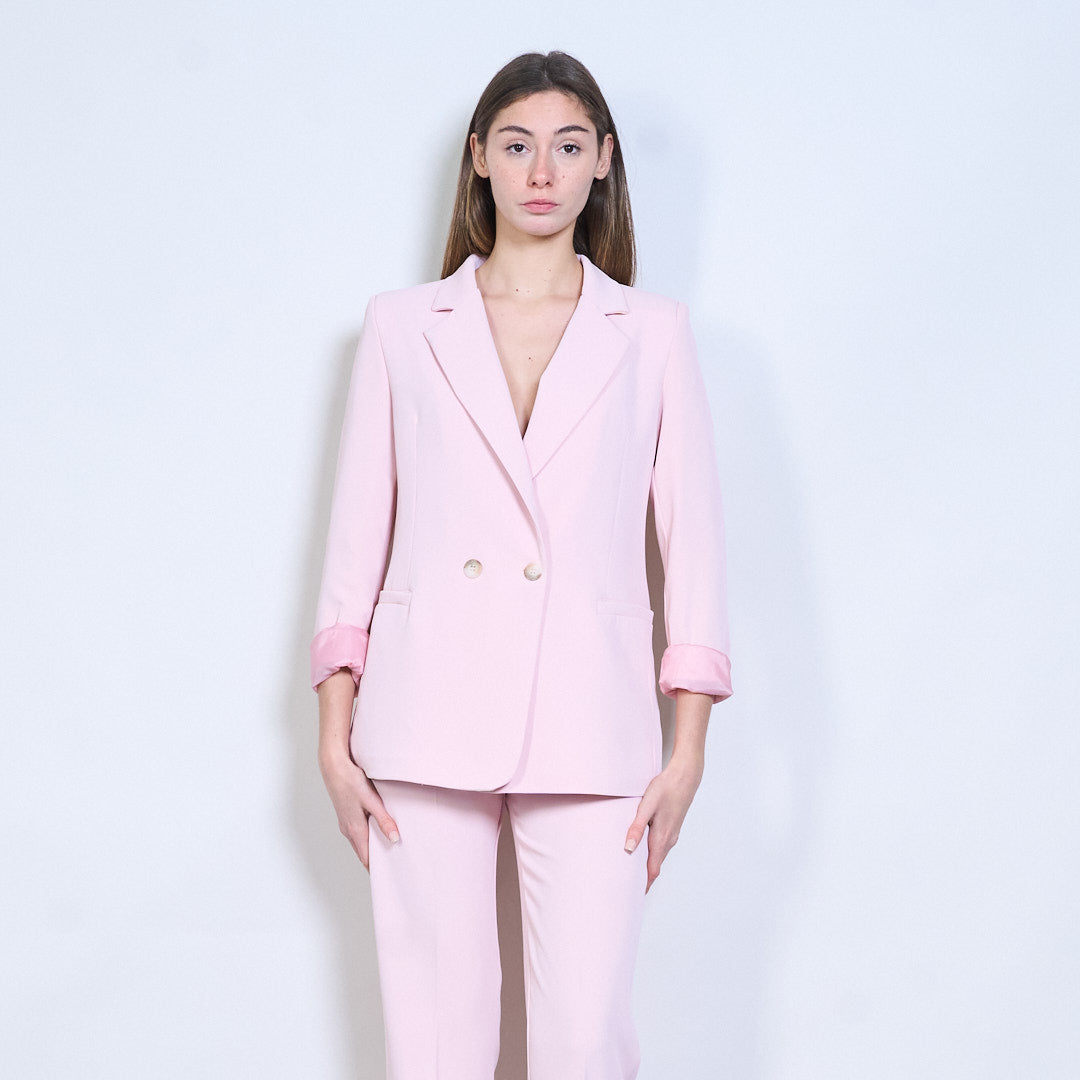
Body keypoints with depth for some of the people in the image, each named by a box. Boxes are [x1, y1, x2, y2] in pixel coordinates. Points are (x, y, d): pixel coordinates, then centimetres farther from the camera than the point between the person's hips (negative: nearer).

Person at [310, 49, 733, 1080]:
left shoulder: (652, 332, 10)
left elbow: (692, 540, 7)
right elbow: (358, 533, 10)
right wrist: (333, 731, 3)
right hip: (426, 720, 1)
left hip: (587, 726, 0)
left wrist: (687, 749, 1)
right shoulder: (401, 324, 11)